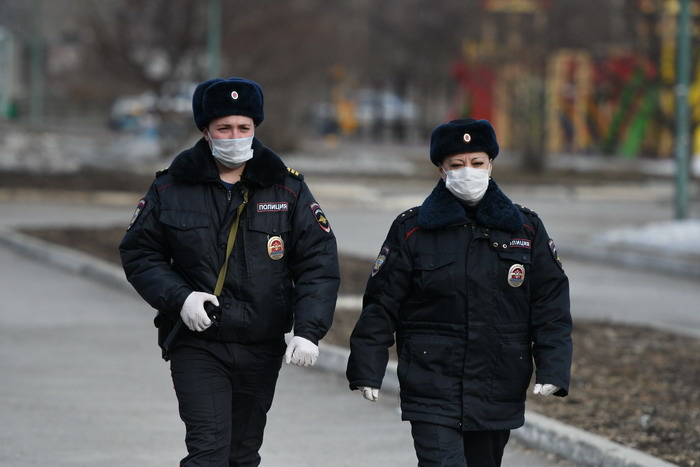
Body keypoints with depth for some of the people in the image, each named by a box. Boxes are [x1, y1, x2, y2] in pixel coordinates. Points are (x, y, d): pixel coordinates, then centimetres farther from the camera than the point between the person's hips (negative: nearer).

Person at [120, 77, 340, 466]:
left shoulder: (288, 190, 0)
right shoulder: (172, 188, -1)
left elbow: (319, 266, -2)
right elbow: (138, 252, 5)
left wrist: (309, 330, -16)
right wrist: (178, 297, -13)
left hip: (262, 349, 2)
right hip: (196, 343, -2)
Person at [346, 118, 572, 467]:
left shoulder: (526, 229, 5)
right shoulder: (411, 230, 0)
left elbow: (551, 307, 5)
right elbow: (380, 305, 2)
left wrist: (553, 370, -5)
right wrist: (367, 370, -3)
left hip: (498, 396, 3)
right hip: (432, 395, -3)